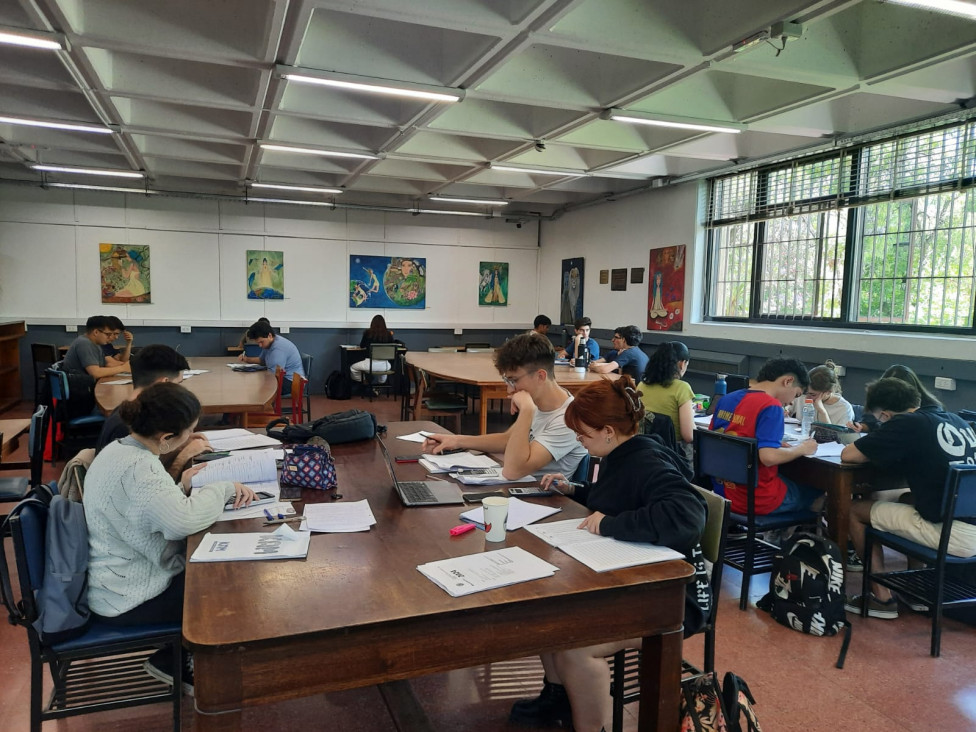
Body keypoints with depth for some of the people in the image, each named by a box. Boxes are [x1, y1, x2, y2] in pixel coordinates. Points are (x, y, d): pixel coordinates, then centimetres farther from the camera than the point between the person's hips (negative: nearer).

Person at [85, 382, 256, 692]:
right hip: (127, 599, -9)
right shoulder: (138, 468, -30)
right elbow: (184, 521, -41)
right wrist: (223, 488, -25)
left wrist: (181, 488, -7)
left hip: (113, 581, 9)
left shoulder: (118, 449, 2)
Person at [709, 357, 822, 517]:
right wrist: (801, 449, -8)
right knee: (818, 492, 16)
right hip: (757, 502, -7)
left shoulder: (726, 400, 5)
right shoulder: (771, 407, -17)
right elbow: (769, 456, -27)